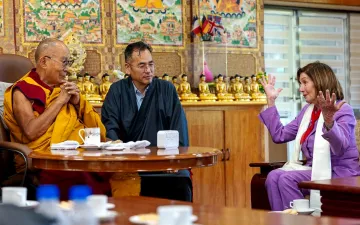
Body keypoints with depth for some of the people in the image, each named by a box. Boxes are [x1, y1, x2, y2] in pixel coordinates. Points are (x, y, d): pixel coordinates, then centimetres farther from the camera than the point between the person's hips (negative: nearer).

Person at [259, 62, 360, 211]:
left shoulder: (343, 110, -10)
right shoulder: (308, 110, 14)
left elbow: (340, 147, -29)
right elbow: (279, 135, 16)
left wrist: (329, 121, -49)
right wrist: (271, 101, 15)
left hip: (339, 173, -7)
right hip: (315, 169, 7)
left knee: (287, 179, -25)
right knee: (274, 176, -18)